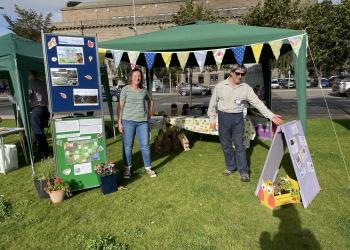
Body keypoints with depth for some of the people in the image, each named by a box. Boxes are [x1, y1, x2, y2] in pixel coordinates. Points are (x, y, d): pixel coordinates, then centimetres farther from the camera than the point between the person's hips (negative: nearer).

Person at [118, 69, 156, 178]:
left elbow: (150, 102, 27)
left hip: (143, 122, 3)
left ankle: (148, 168, 18)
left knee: (145, 145, 5)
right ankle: (127, 168, 21)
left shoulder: (144, 91, 10)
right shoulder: (125, 89, 0)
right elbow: (121, 106, -1)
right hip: (128, 121, -2)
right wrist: (119, 122, -6)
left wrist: (149, 115, 19)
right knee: (127, 146, 5)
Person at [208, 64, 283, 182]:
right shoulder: (220, 86, -2)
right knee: (226, 145, 9)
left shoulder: (246, 88, -2)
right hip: (223, 117, 1)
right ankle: (231, 166, 27)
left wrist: (271, 115, -14)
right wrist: (212, 119, 2)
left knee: (239, 145, 1)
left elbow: (257, 102, -5)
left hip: (238, 118, 0)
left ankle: (244, 171, 11)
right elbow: (213, 103, 4)